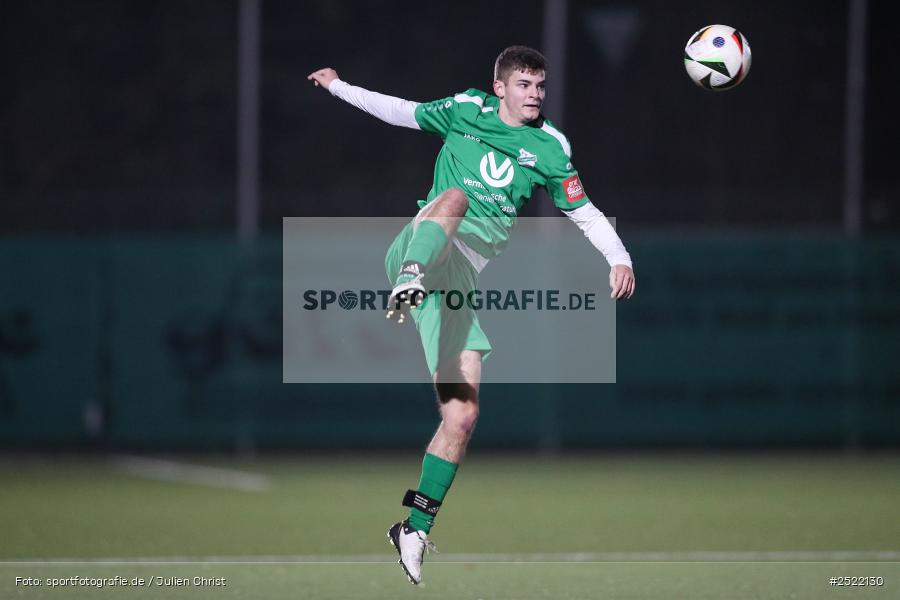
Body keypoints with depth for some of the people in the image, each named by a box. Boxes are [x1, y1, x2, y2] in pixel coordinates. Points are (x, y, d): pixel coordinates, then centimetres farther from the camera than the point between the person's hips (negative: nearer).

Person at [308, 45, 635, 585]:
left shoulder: (551, 146, 12)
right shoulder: (467, 110, 11)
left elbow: (584, 212, 15)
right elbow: (403, 112, 24)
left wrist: (619, 257, 0)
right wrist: (338, 87, 25)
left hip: (464, 276, 2)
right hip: (422, 249, -2)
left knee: (462, 412, -5)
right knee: (455, 196, -37)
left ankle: (416, 527, 6)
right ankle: (411, 281, -65)